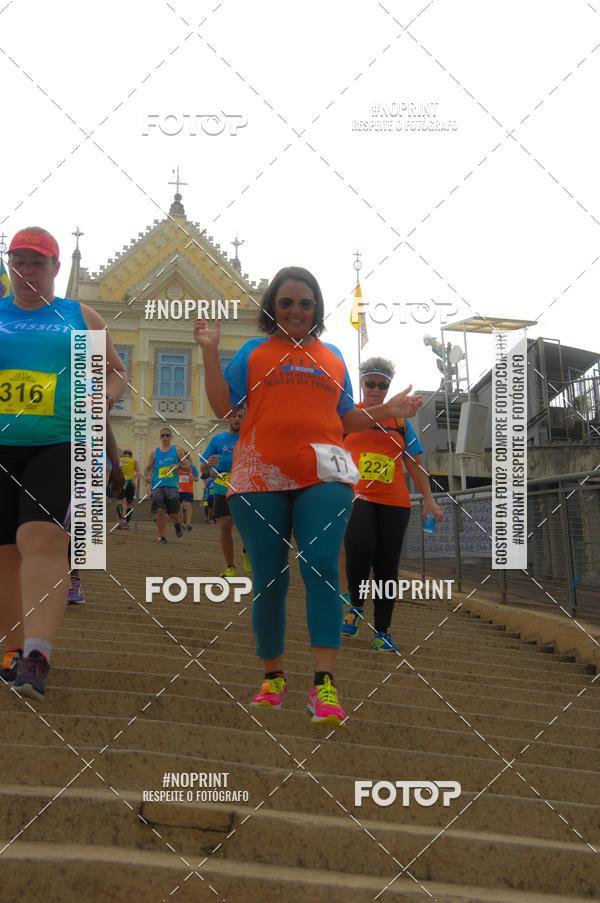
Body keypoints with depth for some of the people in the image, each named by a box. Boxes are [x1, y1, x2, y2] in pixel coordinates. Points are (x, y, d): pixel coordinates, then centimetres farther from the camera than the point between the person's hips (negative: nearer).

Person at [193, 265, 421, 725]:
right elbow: (224, 407, 4)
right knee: (269, 580, 3)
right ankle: (273, 677, 19)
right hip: (261, 478, 0)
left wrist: (386, 411, 8)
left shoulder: (332, 357, 18)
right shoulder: (253, 351, 12)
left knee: (321, 568, -16)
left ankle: (325, 685, -18)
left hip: (323, 476, 0)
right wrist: (210, 351, -3)